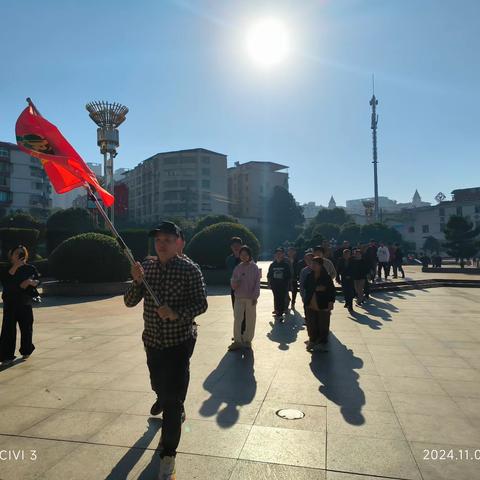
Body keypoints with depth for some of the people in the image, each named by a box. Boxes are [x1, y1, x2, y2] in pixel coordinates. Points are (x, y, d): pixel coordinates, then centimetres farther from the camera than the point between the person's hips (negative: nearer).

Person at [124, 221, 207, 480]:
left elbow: (201, 304, -14)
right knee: (157, 383, 27)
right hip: (153, 340, 5)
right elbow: (130, 302, -3)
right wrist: (137, 281, -22)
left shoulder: (190, 270, -14)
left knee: (173, 397, -5)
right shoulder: (147, 267, -1)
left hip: (180, 341, -5)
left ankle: (167, 454, 11)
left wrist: (178, 313, -31)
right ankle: (163, 399, 63)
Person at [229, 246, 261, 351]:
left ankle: (247, 340, 21)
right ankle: (237, 341, 8)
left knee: (250, 319, 7)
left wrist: (255, 296, -10)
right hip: (239, 297, 2)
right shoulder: (238, 268, 5)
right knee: (237, 319, -1)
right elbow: (233, 281, 7)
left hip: (250, 298, -2)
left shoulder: (254, 268, -3)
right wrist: (234, 283, -17)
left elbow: (257, 283, -5)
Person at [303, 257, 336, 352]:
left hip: (323, 306, -4)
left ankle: (322, 342, 20)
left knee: (323, 325, 6)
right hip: (310, 305, 4)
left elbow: (332, 291, -8)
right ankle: (312, 340, 28)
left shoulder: (326, 277, -8)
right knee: (311, 325, 11)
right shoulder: (309, 276, 4)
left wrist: (330, 303, -14)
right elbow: (305, 287, 0)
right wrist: (316, 288, -15)